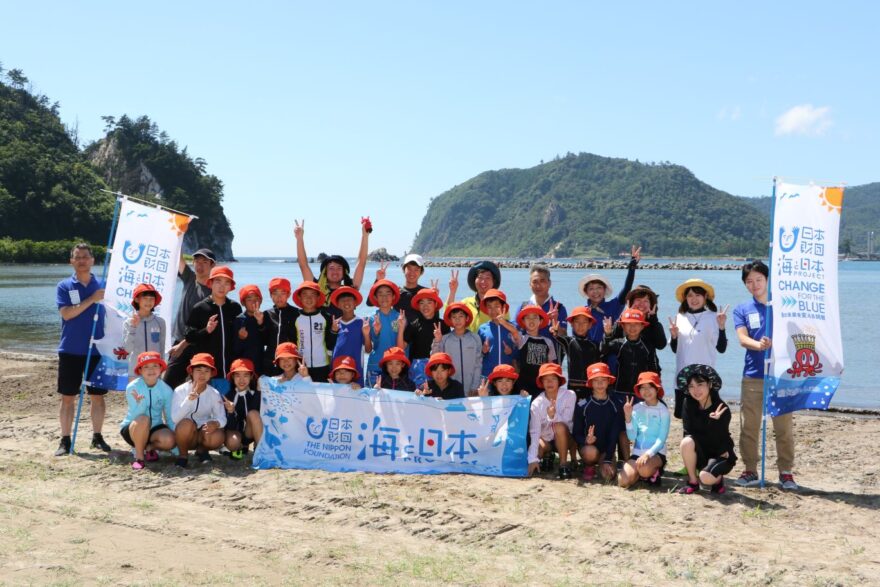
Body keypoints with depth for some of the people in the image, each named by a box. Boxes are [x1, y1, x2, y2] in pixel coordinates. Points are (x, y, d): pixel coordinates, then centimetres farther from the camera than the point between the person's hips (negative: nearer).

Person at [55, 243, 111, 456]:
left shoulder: (102, 286, 7)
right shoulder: (64, 286, 1)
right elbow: (66, 313, -13)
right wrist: (91, 300, -19)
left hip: (97, 350, 2)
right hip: (70, 351, -2)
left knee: (97, 395, 7)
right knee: (68, 397, 3)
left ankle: (97, 436, 18)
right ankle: (65, 440, 10)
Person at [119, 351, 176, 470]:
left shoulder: (166, 390, -9)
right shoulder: (132, 387, -16)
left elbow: (170, 418, -4)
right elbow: (135, 417, -23)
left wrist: (176, 442, -12)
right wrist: (140, 403, -43)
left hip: (154, 428, 2)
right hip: (133, 429, -2)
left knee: (169, 440, -32)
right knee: (143, 419, -37)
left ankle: (149, 448, 4)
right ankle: (138, 456, -14)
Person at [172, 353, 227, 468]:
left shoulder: (214, 394, -5)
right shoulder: (181, 390, -12)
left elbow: (222, 418, -11)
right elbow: (175, 418, -22)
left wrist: (215, 423, -35)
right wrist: (188, 399, -36)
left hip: (203, 433, 2)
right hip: (184, 434, -2)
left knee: (218, 437, -31)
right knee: (187, 423, -35)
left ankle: (201, 449, 5)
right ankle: (183, 455, -8)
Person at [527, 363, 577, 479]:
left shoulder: (569, 395, -16)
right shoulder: (536, 403, -12)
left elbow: (566, 423, -20)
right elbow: (534, 432, -19)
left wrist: (554, 416, -42)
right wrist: (533, 459, -28)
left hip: (565, 438, -3)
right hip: (546, 440, 3)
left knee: (559, 426, -35)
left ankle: (564, 465, -20)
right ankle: (547, 455, 12)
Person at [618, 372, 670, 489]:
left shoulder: (663, 410, -5)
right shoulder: (636, 408, 4)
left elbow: (661, 439, -11)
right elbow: (632, 437, 1)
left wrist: (648, 454, -25)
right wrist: (628, 416, -11)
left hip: (656, 452, -3)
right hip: (637, 452, 3)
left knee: (644, 469, -37)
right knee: (623, 481, -19)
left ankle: (654, 472, 1)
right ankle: (640, 473, 14)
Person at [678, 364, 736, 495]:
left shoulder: (722, 409, -19)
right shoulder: (689, 404, -9)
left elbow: (716, 440, -22)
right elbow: (689, 431, -11)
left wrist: (715, 421, -38)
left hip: (721, 455, -3)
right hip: (701, 453, 3)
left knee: (706, 478, -32)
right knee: (687, 442, -30)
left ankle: (718, 479, 7)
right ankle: (693, 482, -10)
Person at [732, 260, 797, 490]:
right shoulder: (742, 310, 9)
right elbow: (742, 339, -6)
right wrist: (759, 345, -26)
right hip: (752, 376, 1)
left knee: (784, 427, 0)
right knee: (749, 427, 4)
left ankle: (786, 472, 10)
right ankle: (750, 471, 15)